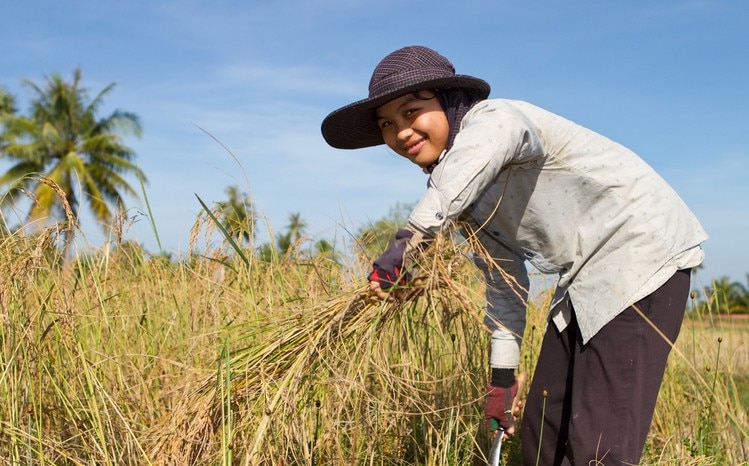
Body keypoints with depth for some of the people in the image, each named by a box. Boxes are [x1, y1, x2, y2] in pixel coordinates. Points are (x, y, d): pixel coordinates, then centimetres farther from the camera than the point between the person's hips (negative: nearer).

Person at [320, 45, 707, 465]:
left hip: (643, 253, -9)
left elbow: (493, 136, -48)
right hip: (585, 281, 9)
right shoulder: (466, 193, 6)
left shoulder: (493, 115, -20)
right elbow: (504, 281, 13)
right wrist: (503, 375, 15)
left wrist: (411, 238, -53)